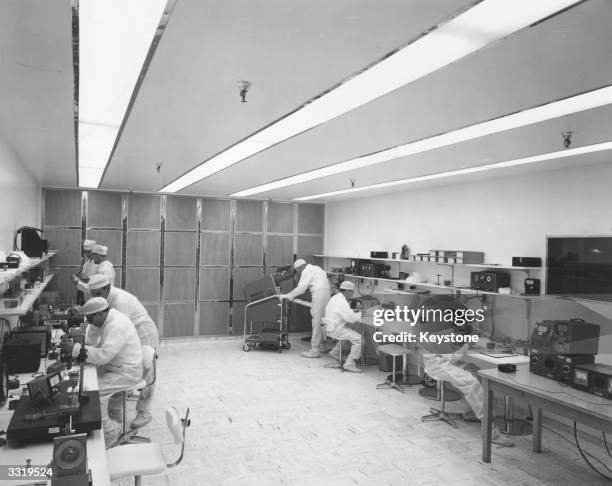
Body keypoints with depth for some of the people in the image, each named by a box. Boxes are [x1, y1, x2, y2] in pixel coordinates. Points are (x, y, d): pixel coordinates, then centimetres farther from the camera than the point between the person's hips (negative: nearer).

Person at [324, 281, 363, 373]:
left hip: (331, 327, 11)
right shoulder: (342, 302, -21)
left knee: (350, 333, 30)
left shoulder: (336, 298, 12)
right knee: (360, 340, -13)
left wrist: (356, 312, 8)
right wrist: (361, 314, -7)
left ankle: (335, 352, 30)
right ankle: (349, 364, -10)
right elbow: (351, 318, -23)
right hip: (335, 330, -11)